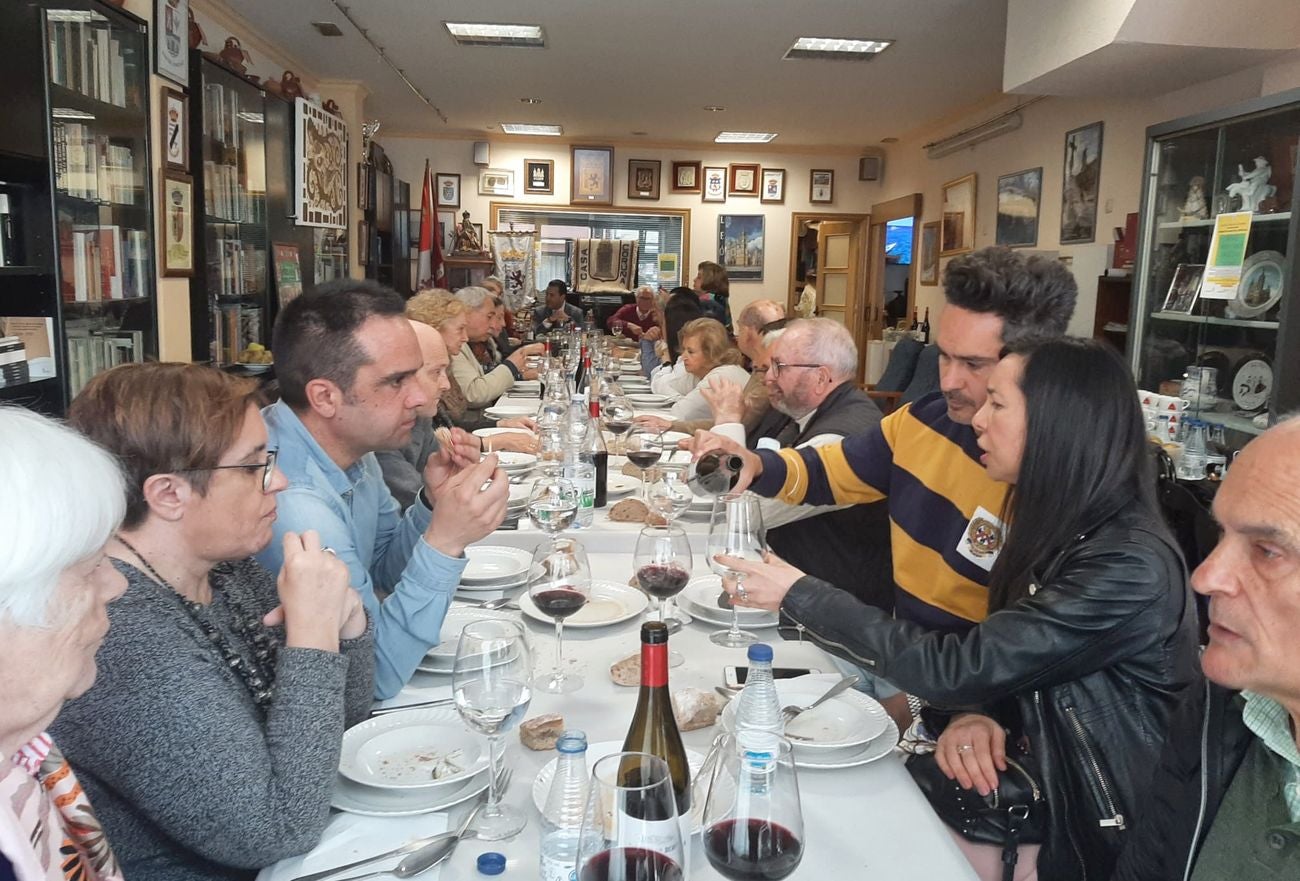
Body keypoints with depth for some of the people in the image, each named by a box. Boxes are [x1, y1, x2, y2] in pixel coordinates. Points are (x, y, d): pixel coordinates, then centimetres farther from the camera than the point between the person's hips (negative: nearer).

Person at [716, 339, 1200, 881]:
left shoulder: (1129, 567, -26)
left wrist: (800, 596, -20)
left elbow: (955, 670, -26)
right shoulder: (1065, 527, 2)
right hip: (1048, 782, 7)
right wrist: (977, 712, -14)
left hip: (1101, 829, -6)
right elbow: (995, 660, 9)